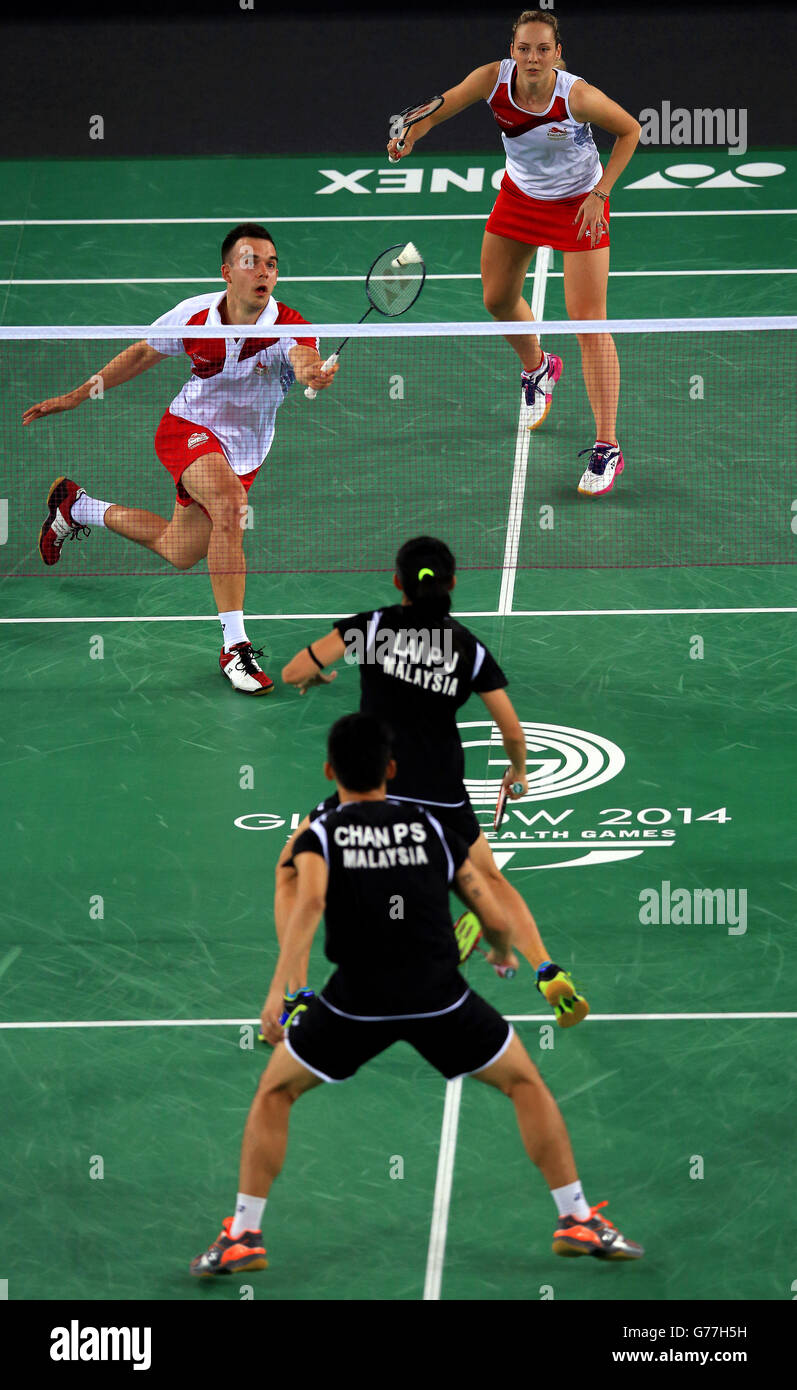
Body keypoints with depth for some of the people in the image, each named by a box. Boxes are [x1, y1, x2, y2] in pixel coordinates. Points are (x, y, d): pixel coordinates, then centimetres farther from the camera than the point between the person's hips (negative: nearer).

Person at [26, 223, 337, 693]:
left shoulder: (288, 327, -23)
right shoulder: (195, 316, -18)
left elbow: (304, 358, -47)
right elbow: (143, 354, 1)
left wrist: (313, 371, -73)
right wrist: (77, 396, 2)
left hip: (243, 454, 3)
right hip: (188, 429, -3)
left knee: (180, 553, 21)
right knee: (230, 504, -35)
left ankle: (78, 507, 47)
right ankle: (235, 646, -34)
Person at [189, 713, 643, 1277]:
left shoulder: (321, 835, 6)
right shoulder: (432, 828, 11)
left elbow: (310, 901, -17)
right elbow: (495, 918, 10)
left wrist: (280, 989, -23)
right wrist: (504, 953, 33)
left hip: (357, 999, -1)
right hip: (440, 996, 1)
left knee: (274, 1093, 20)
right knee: (527, 1084, 22)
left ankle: (243, 1236, 13)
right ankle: (579, 1220, 18)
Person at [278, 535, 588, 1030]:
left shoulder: (372, 626, -1)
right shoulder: (471, 649, 5)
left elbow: (293, 673, -3)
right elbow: (514, 734, 8)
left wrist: (316, 676, 21)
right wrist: (518, 773, 30)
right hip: (444, 798, 3)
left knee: (292, 872, 17)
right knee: (491, 882, 28)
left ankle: (296, 1000, 2)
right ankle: (551, 977, 13)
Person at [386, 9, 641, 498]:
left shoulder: (577, 96, -31)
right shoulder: (493, 79, -22)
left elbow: (630, 130, -15)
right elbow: (436, 110, -10)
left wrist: (599, 195, -18)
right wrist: (409, 137, -32)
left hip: (579, 204, -5)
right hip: (520, 196, 5)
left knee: (589, 321, -11)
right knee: (498, 298, 18)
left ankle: (607, 448, -7)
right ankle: (538, 367, 53)